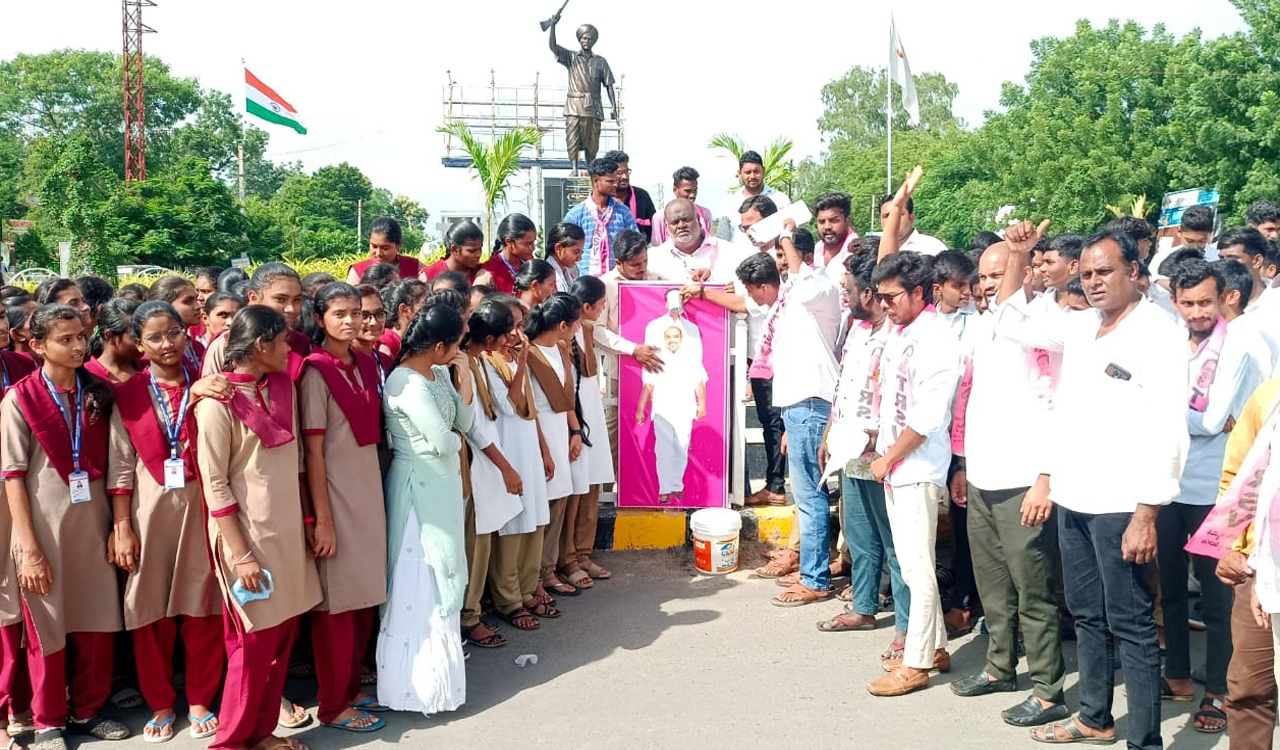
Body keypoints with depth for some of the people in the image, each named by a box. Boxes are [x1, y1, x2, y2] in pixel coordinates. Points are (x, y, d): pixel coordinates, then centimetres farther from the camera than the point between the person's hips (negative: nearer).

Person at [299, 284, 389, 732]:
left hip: (370, 487, 7)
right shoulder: (316, 371, -12)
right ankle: (333, 706, 15)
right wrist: (322, 519, -17)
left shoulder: (365, 364, 8)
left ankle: (351, 689, 29)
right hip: (334, 492, -7)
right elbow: (312, 450, -15)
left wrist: (375, 493, 13)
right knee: (337, 603, 2)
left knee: (365, 595, 14)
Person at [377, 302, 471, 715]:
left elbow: (463, 422, 7)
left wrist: (464, 376, -3)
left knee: (440, 573, 18)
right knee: (422, 578, 1)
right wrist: (456, 439, 1)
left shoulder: (438, 374, 6)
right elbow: (443, 442, -21)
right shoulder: (409, 384, -22)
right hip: (420, 486, -9)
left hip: (441, 482, 9)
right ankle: (422, 681, 13)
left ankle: (437, 664, 33)